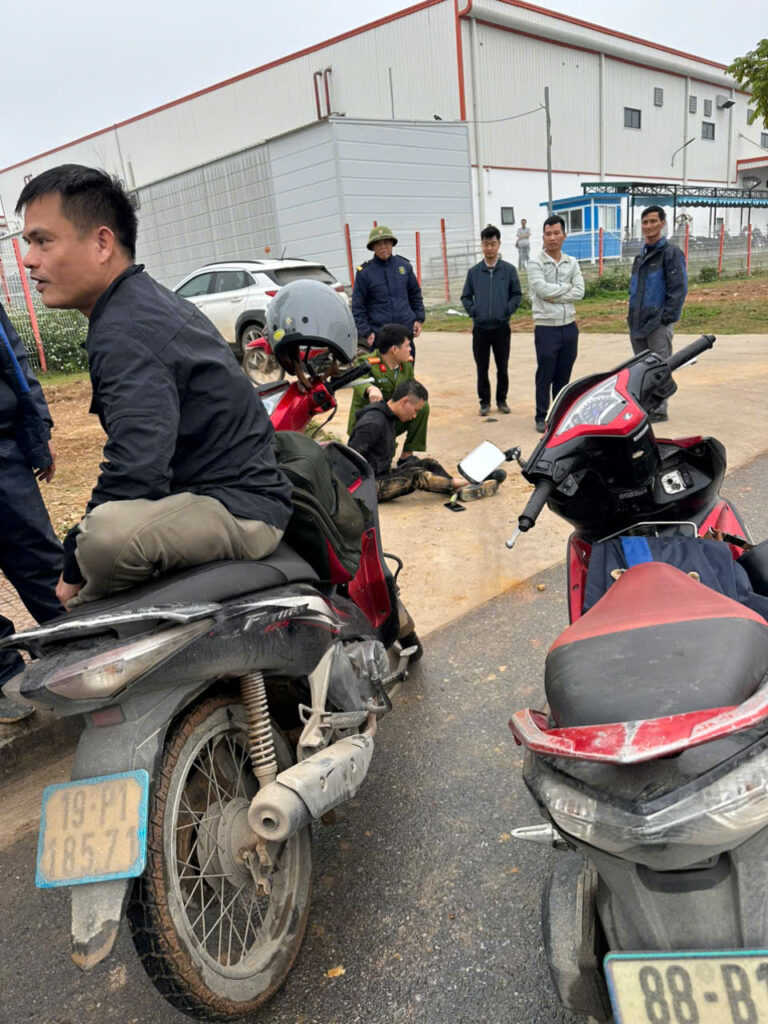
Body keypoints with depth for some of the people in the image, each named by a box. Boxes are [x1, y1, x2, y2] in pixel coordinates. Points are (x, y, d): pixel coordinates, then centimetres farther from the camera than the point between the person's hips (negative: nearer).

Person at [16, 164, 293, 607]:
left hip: (239, 505, -11)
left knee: (107, 534, -37)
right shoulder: (151, 299, 14)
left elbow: (135, 473, -29)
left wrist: (74, 568, -15)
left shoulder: (125, 332, -19)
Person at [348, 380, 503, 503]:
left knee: (428, 464, 1)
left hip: (383, 475, 10)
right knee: (415, 475, -26)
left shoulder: (391, 419, 11)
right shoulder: (373, 423, -22)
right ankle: (461, 485, -13)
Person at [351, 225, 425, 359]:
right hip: (379, 335, -3)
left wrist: (419, 319, 8)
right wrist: (366, 333, -8)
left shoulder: (404, 266, 8)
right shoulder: (364, 272, -2)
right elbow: (358, 307, -1)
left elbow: (415, 295, 18)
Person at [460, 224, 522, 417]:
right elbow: (466, 296, 10)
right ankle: (484, 401, 17)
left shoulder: (509, 269, 0)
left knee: (502, 367, 7)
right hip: (480, 328, 1)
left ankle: (502, 400, 21)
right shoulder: (473, 271, 3)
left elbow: (517, 294, 4)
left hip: (501, 327, -1)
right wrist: (473, 311, -3)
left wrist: (507, 311, -8)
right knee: (482, 368, 5)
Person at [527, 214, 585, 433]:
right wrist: (566, 287, -6)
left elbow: (579, 291, -2)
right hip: (546, 327, -4)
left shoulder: (572, 263, 9)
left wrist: (555, 296, -13)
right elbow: (543, 289, -18)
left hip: (569, 326, 4)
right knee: (545, 375, 0)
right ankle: (541, 417, 9)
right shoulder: (536, 264, -4)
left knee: (564, 375, 11)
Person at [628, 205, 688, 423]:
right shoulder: (641, 255, 18)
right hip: (638, 323, 8)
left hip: (659, 323, -8)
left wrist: (667, 317, -17)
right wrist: (632, 314, 15)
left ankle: (659, 410, 2)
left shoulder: (671, 252, -6)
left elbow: (679, 288, -12)